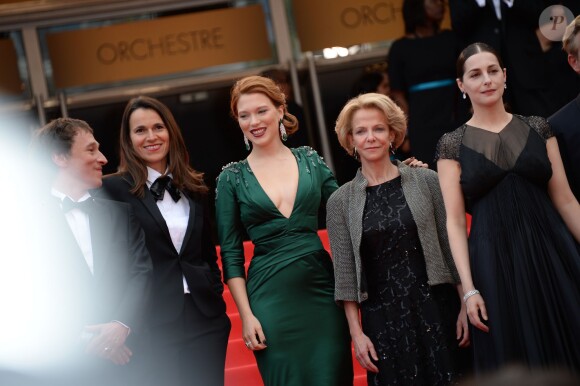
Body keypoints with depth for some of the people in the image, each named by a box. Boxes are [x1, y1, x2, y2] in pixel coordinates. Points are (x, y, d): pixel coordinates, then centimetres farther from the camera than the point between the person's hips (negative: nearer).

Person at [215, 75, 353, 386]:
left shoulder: (309, 160, 7)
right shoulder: (232, 177, 2)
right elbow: (231, 255, 2)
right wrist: (246, 315, -5)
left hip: (323, 289, 2)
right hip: (272, 298, -2)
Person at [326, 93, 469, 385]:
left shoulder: (426, 181, 2)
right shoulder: (340, 202, 2)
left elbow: (451, 247, 3)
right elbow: (344, 273, 2)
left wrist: (465, 306, -2)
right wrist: (356, 332, -2)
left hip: (436, 309, 0)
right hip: (382, 320, 0)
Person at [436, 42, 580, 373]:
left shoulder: (538, 128, 8)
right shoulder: (453, 145, 3)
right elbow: (455, 221, -1)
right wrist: (469, 289, -9)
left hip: (552, 254, 2)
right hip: (495, 265, -1)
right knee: (515, 361, 4)